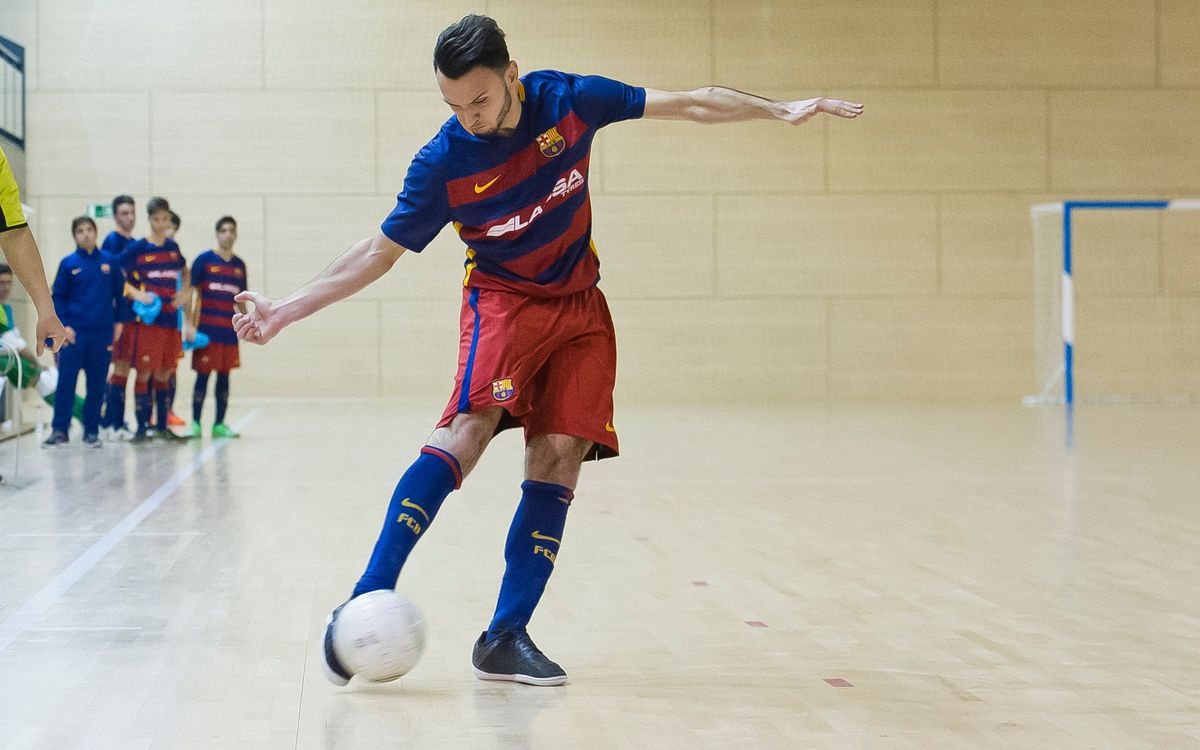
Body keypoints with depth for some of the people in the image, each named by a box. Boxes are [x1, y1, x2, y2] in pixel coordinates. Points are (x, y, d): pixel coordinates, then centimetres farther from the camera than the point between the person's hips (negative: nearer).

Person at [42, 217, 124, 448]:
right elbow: (57, 297, 3)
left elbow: (120, 294, 9)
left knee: (97, 384, 5)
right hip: (74, 333, -1)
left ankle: (91, 431, 13)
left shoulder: (110, 262, 4)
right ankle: (59, 430, -2)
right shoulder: (68, 264, 2)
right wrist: (63, 325, -7)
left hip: (103, 333, 1)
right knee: (66, 381, -5)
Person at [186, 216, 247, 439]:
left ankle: (220, 424, 13)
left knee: (224, 376, 7)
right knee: (202, 375, -2)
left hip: (230, 331, 4)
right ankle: (195, 423, 4)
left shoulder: (239, 265, 12)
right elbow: (192, 293, -4)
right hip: (207, 329, -4)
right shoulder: (204, 260, -2)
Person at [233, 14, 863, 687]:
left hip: (580, 306, 3)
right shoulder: (443, 162, -15)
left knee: (559, 458, -11)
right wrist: (285, 310, -10)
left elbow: (687, 104, 0)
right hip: (503, 297, -3)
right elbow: (380, 252, -4)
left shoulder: (566, 99, -10)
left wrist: (782, 110, -3)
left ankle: (505, 640, -7)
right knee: (473, 423, -29)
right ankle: (367, 600, -30)